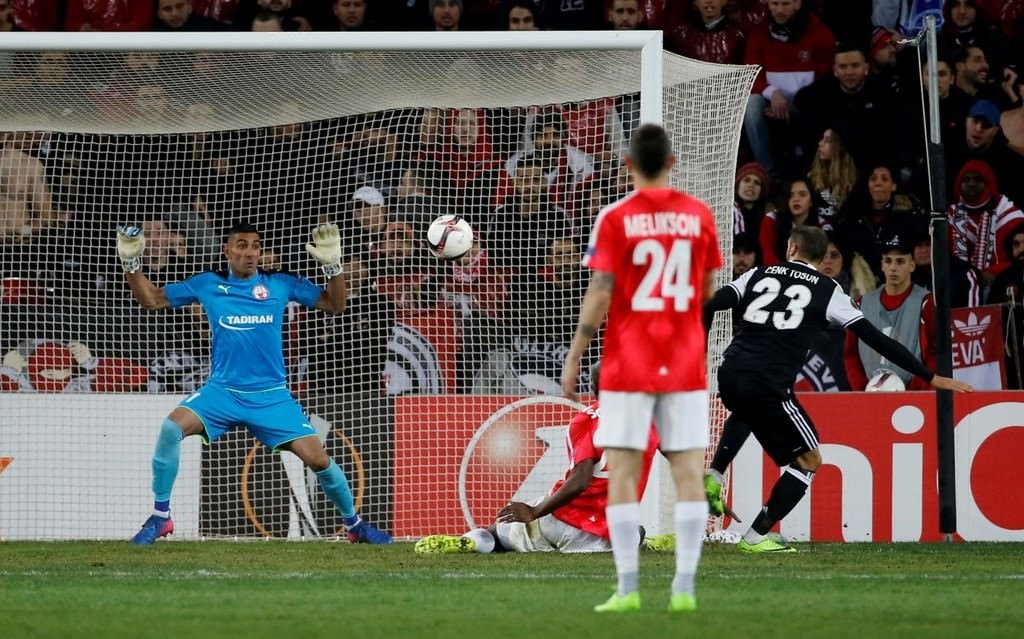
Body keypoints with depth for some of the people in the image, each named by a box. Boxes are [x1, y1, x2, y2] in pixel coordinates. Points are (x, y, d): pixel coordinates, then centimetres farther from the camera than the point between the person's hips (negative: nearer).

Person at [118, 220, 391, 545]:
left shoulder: (280, 284, 2)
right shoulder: (207, 284, 4)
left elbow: (335, 305, 5)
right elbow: (151, 299, 11)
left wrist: (333, 265, -10)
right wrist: (131, 263, -2)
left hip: (272, 396, 0)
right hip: (222, 392, 0)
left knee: (318, 459, -10)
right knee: (172, 426, -26)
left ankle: (354, 524, 16)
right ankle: (159, 517, -11)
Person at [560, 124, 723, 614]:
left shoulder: (616, 219, -6)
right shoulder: (699, 216, 3)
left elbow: (599, 293, -10)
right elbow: (706, 289, 11)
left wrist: (573, 358, -4)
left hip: (628, 365, -2)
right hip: (685, 365, 2)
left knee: (622, 472, 1)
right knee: (688, 471, 2)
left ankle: (627, 588, -4)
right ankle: (684, 587, -4)